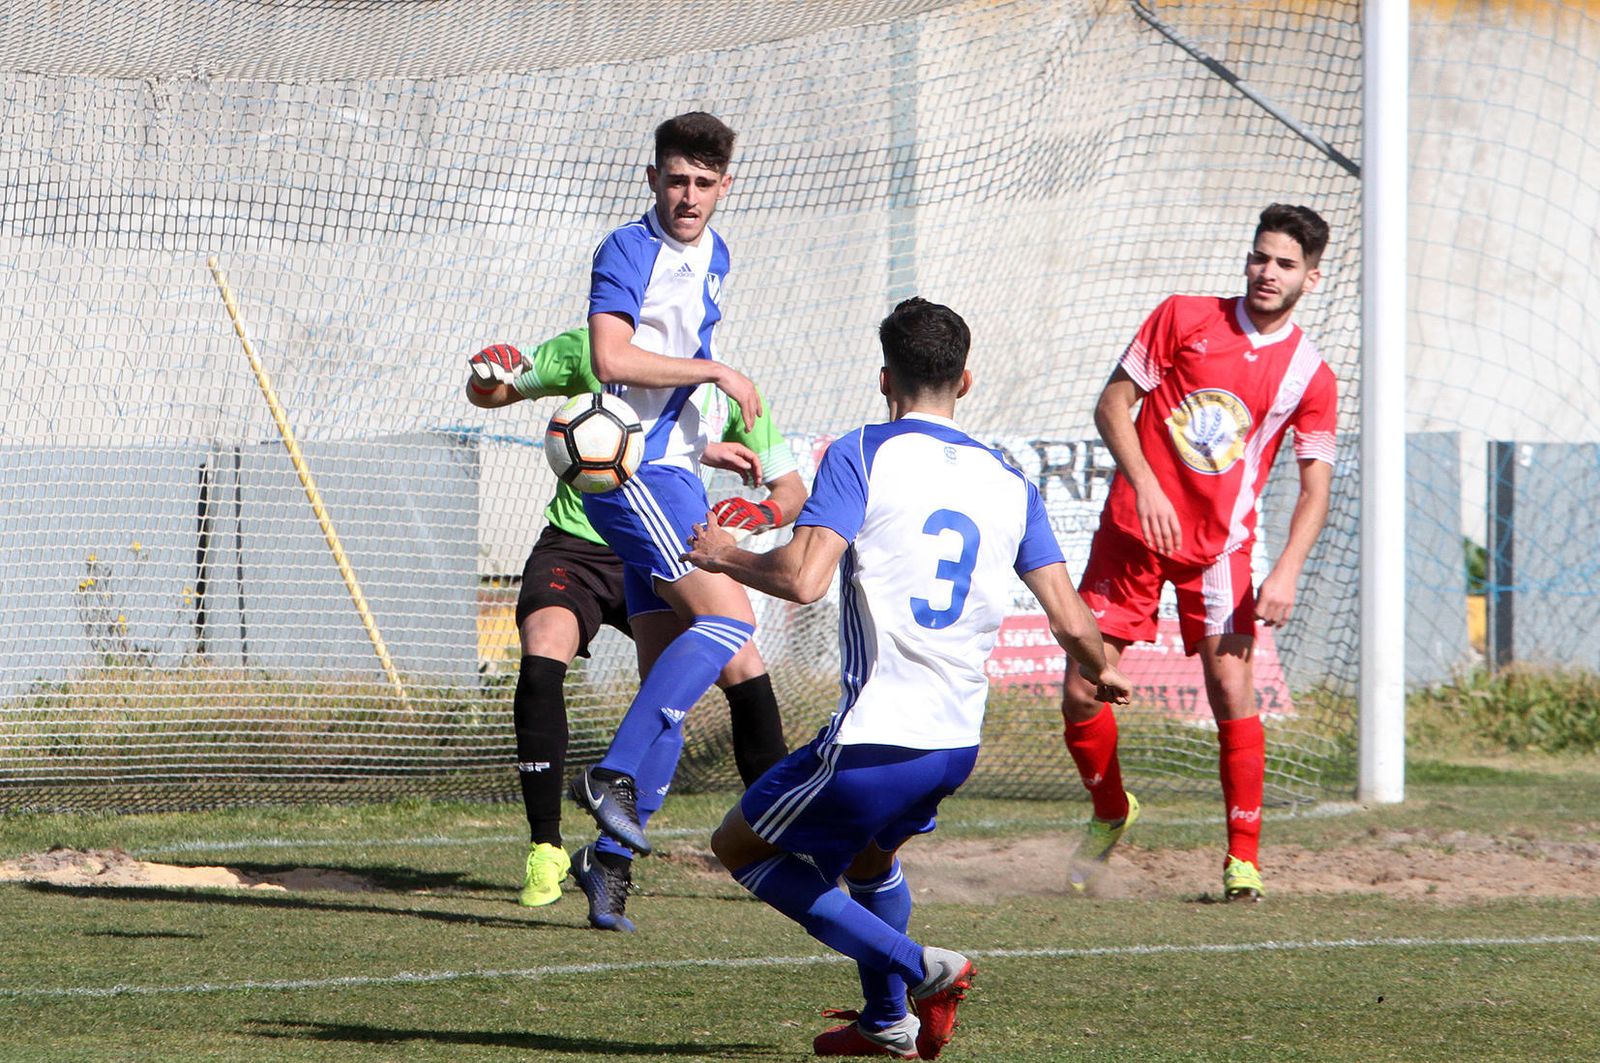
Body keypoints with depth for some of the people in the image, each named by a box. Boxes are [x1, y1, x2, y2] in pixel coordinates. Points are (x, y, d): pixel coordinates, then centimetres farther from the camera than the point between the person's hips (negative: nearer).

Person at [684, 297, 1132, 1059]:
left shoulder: (862, 455, -6)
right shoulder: (1008, 481, 9)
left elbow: (802, 579, -19)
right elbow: (1071, 623, 5)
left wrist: (726, 557, 1)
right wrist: (1101, 674, 27)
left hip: (875, 738, -7)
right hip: (958, 740, 7)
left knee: (739, 848, 12)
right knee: (866, 854, 34)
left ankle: (915, 968, 0)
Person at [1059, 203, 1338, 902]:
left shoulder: (1309, 375, 0)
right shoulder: (1183, 319, -1)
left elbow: (1315, 487, 0)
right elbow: (1113, 405, -1)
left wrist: (1286, 573, -15)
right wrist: (1145, 486, -15)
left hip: (1219, 545, -1)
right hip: (1132, 529, 1)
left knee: (1232, 691, -15)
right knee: (1081, 693, -2)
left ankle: (1244, 857, -3)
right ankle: (1110, 813, 25)